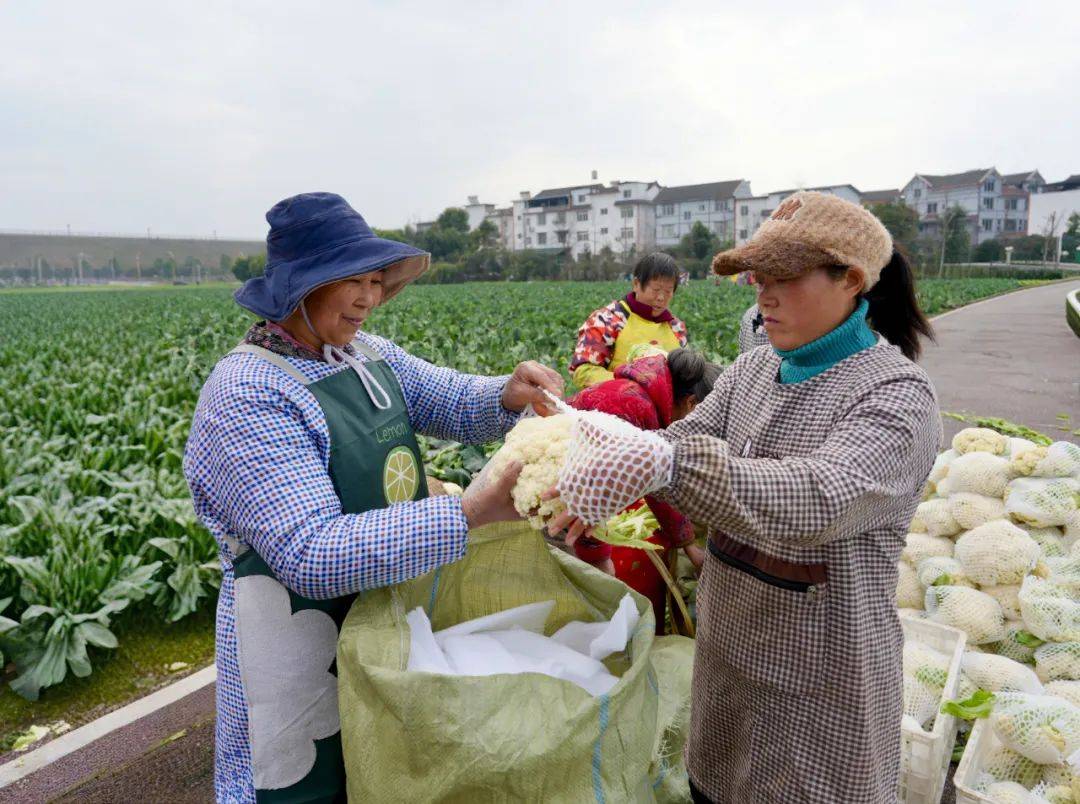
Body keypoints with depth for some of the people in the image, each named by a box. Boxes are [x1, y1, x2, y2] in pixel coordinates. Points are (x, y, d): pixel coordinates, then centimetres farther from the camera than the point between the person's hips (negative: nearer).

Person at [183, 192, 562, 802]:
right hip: (305, 652, -7)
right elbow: (311, 556, -31)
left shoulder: (370, 355, 1)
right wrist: (472, 512, -37)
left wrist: (509, 394, -21)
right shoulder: (246, 397, -24)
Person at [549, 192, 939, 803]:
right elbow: (687, 438, -4)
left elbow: (818, 498, -34)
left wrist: (663, 462, -46)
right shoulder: (753, 370, 2)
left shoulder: (899, 394, -19)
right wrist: (611, 464, -26)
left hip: (819, 676, -6)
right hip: (729, 646, 6)